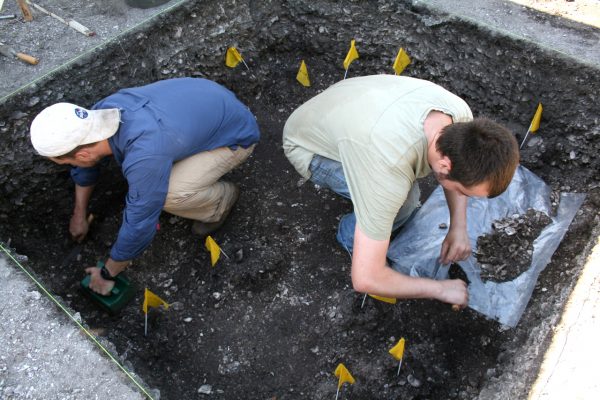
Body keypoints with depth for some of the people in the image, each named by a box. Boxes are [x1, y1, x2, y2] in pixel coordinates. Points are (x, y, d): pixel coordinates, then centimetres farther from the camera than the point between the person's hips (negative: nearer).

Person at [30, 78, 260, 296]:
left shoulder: (145, 157, -39)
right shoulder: (100, 111, -14)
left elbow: (138, 226, -26)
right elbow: (87, 163, 8)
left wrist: (107, 274, -8)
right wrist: (79, 215, 20)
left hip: (236, 134, -7)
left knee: (169, 195, -27)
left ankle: (221, 200, 3)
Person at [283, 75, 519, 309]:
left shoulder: (460, 113, -22)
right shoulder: (390, 171, -43)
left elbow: (459, 168, 5)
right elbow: (365, 279, -36)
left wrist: (458, 228, -6)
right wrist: (440, 289, -22)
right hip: (309, 147, -7)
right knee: (405, 201, -25)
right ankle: (351, 237, 3)